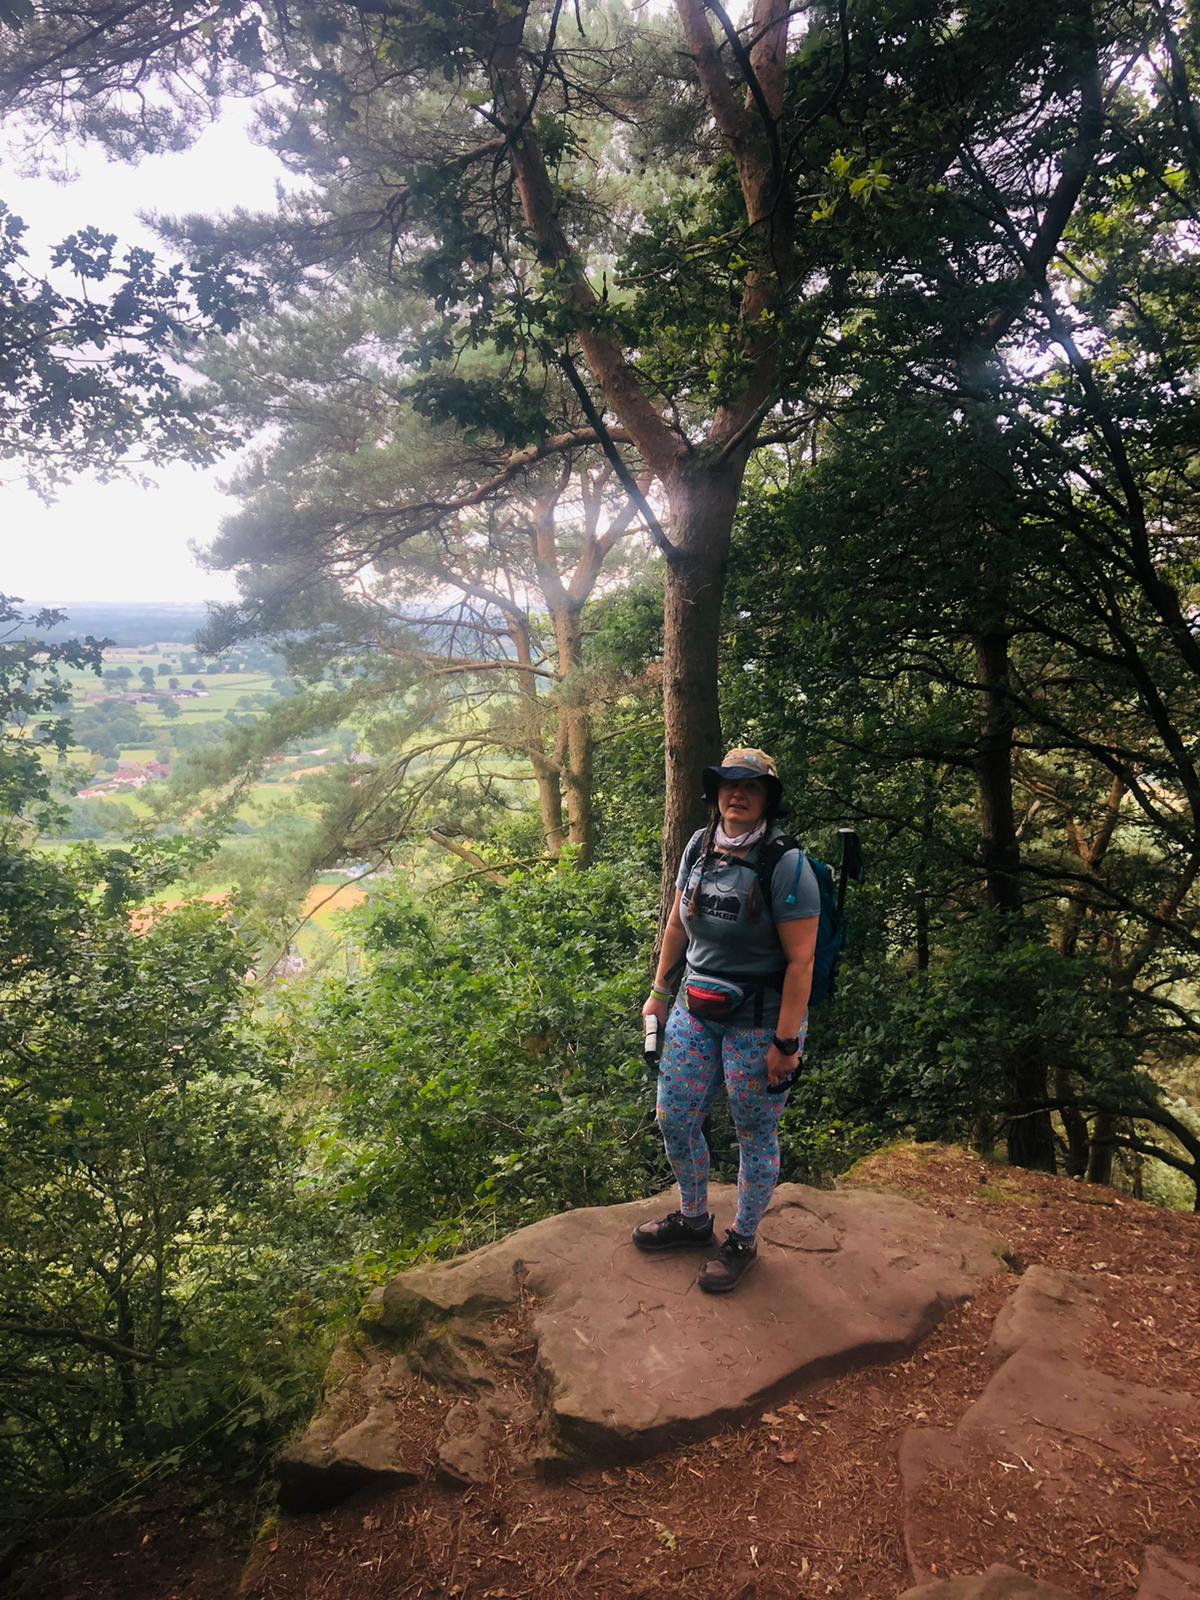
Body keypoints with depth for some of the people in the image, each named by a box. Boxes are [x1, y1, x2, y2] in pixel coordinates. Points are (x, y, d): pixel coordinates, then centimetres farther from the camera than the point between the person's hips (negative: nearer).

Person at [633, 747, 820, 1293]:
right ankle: (693, 1219, 40)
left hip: (759, 1021, -6)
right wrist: (659, 990, 14)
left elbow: (800, 961, -19)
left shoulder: (786, 864, -20)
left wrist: (785, 1042, -18)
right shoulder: (699, 846, -1)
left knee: (755, 1136, 12)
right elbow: (677, 924, 12)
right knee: (673, 1118, 15)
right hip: (695, 1011, 6)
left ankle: (743, 1241, 35)